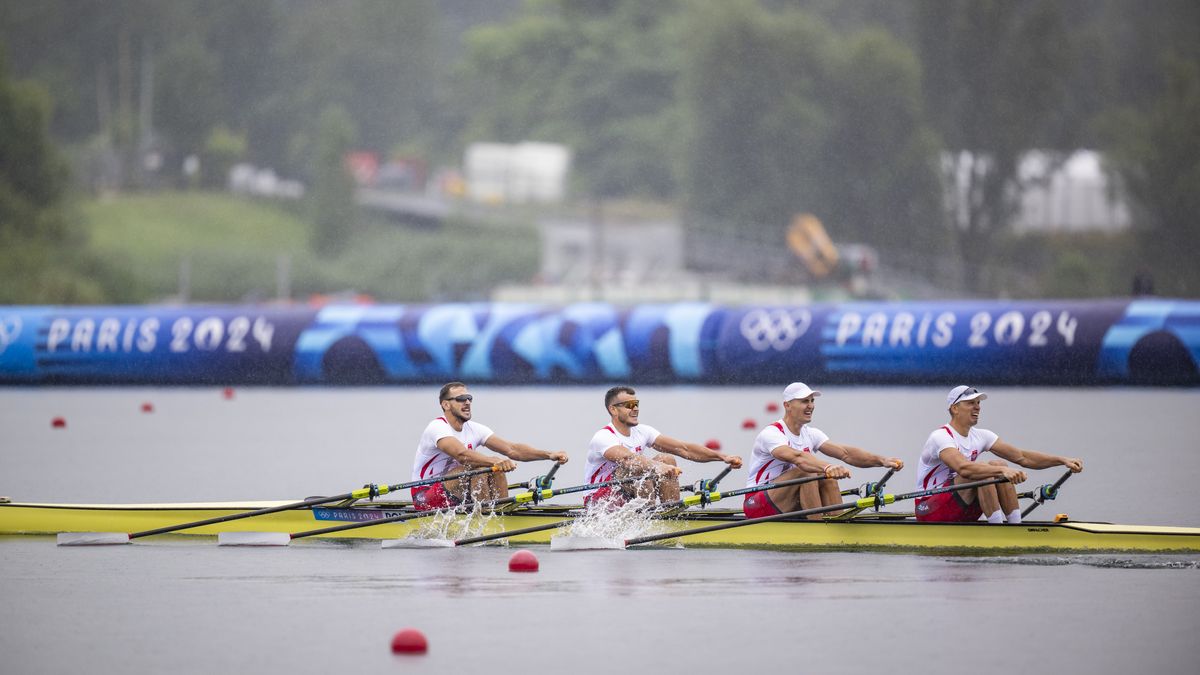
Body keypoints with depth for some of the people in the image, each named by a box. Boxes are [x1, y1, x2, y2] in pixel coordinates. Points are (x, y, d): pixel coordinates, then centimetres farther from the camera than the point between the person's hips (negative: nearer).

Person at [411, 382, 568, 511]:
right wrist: (494, 461, -52)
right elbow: (461, 454, -37)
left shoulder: (474, 429, 4)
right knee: (478, 466, -26)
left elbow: (511, 449, -5)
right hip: (425, 498, -7)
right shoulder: (437, 428, -18)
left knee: (496, 471, -10)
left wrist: (549, 455, -18)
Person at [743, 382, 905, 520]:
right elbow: (796, 457, -37)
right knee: (806, 472, -28)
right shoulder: (770, 434, -17)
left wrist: (882, 460, -21)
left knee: (827, 478, -15)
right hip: (757, 506, -7)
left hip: (789, 508, 7)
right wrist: (827, 467, -54)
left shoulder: (811, 434, 8)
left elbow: (845, 453, -5)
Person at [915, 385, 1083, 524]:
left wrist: (1062, 460, -9)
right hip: (929, 511, -8)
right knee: (982, 469, -26)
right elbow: (963, 468, -37)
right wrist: (1002, 471, -48)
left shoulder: (980, 436, 8)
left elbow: (1022, 457, 2)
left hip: (962, 516, 8)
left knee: (999, 465, -10)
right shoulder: (941, 437, -17)